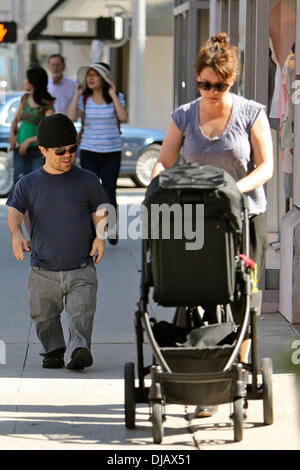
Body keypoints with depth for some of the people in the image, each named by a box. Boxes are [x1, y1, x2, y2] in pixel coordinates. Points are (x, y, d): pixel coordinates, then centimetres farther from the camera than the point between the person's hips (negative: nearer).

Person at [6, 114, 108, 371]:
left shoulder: (87, 181, 5)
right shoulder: (28, 184, 5)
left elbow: (99, 212, 11)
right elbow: (14, 212, -6)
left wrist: (100, 236, -10)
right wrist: (16, 233, -28)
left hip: (81, 270, -1)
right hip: (42, 271, 1)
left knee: (81, 313, -18)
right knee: (44, 317, 6)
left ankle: (78, 350, -28)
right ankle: (54, 351, 27)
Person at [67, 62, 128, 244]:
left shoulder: (116, 98, -1)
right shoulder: (84, 99, 2)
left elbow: (123, 116, -18)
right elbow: (71, 117, -11)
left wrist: (113, 95, -16)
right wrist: (77, 95, -9)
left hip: (112, 153, -1)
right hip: (89, 152, 1)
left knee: (109, 193, -4)